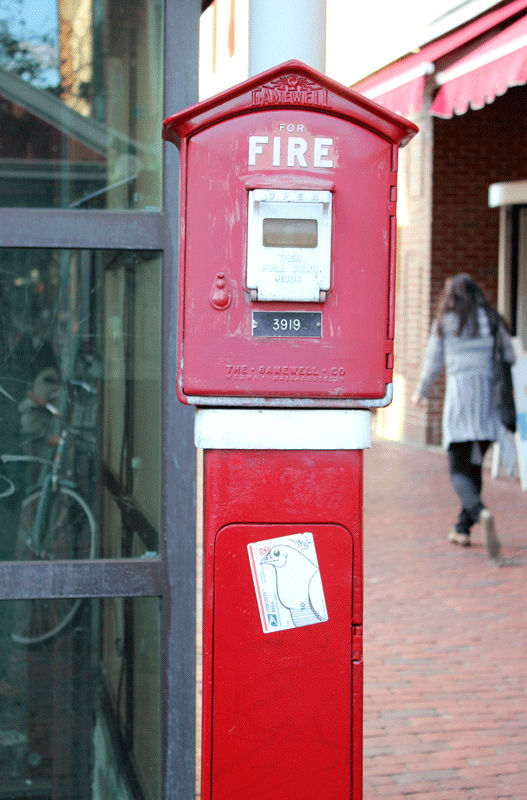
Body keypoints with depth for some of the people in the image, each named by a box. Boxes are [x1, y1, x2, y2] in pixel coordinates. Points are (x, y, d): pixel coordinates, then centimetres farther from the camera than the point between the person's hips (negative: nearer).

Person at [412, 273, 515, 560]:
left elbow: (432, 364, 10)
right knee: (474, 465, 17)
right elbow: (509, 359, 8)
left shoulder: (445, 323, 3)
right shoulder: (494, 321, 9)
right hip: (491, 399, 3)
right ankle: (462, 529, 20)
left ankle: (481, 513, -33)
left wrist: (420, 394, 26)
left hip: (460, 398, -3)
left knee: (458, 470, -4)